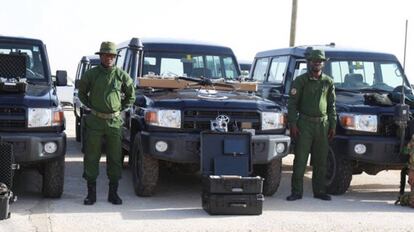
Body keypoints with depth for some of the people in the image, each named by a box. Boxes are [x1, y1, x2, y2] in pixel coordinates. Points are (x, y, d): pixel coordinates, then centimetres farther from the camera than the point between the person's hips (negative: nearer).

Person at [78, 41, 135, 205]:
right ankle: (91, 193, 8)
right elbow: (82, 93, 15)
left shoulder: (122, 75, 2)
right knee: (91, 158, 0)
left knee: (115, 158, 4)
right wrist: (91, 106, 7)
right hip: (95, 122, -1)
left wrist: (121, 108, 7)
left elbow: (131, 96, 15)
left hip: (114, 122, 1)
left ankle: (113, 193, 12)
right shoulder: (91, 74, 1)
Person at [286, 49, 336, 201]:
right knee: (300, 160, -4)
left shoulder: (328, 82, 10)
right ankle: (296, 191, 1)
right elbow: (292, 103, -2)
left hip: (322, 124, 3)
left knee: (321, 161, 7)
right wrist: (292, 124, -10)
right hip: (305, 123, -3)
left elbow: (331, 106, 14)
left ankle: (319, 191, 15)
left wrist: (332, 125, 7)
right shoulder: (301, 81, 1)